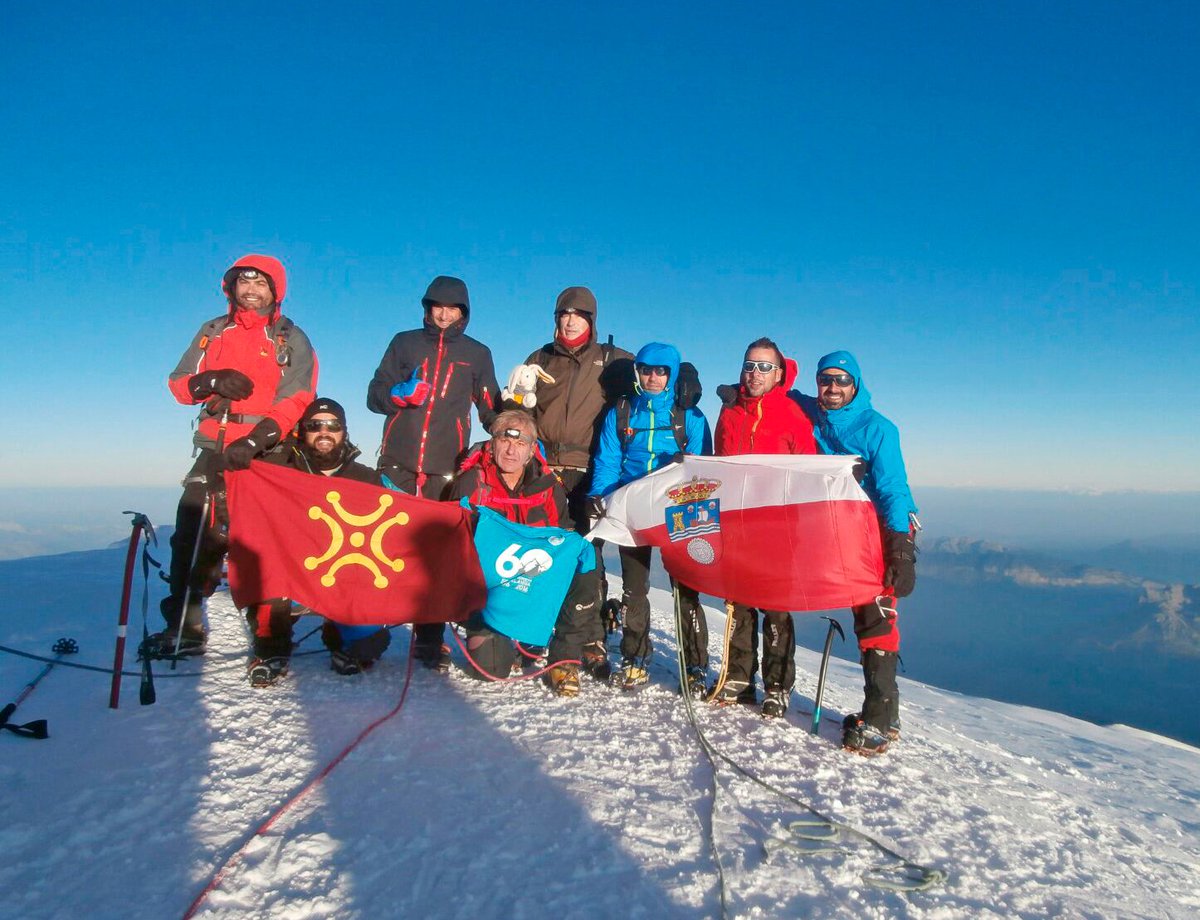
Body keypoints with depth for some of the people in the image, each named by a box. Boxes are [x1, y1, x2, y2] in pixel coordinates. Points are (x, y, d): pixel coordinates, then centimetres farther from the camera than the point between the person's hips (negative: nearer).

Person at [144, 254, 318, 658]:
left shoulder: (291, 340, 2)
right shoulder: (213, 332, 15)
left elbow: (294, 402, -9)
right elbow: (178, 383, 13)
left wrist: (253, 442, -22)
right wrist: (211, 381, -11)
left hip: (264, 454, -4)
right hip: (214, 449, 4)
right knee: (191, 535, -2)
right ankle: (184, 627, 7)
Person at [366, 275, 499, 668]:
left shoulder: (477, 354, 15)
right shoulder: (405, 343, 15)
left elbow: (490, 411, 17)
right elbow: (375, 395, 12)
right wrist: (399, 393, -9)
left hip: (446, 468, 0)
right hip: (397, 462, 1)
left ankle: (430, 639, 4)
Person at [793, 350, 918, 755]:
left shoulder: (877, 428, -9)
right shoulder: (810, 415, 5)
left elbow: (892, 489, -14)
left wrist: (901, 546, -23)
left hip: (882, 530, -4)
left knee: (876, 617, -13)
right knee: (864, 619, 5)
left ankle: (880, 718, -8)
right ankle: (881, 712, 13)